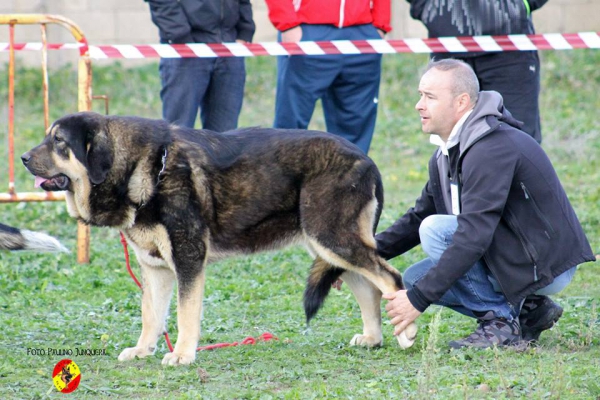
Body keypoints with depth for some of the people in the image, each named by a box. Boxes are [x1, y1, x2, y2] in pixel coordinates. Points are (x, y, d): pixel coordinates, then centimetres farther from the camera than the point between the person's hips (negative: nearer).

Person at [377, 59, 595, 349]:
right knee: (415, 279, 4)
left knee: (435, 230, -21)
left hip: (546, 264, -10)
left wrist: (419, 299, -28)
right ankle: (528, 311, 7)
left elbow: (473, 236, -29)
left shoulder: (492, 149, -23)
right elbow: (417, 218, 18)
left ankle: (500, 322, -12)